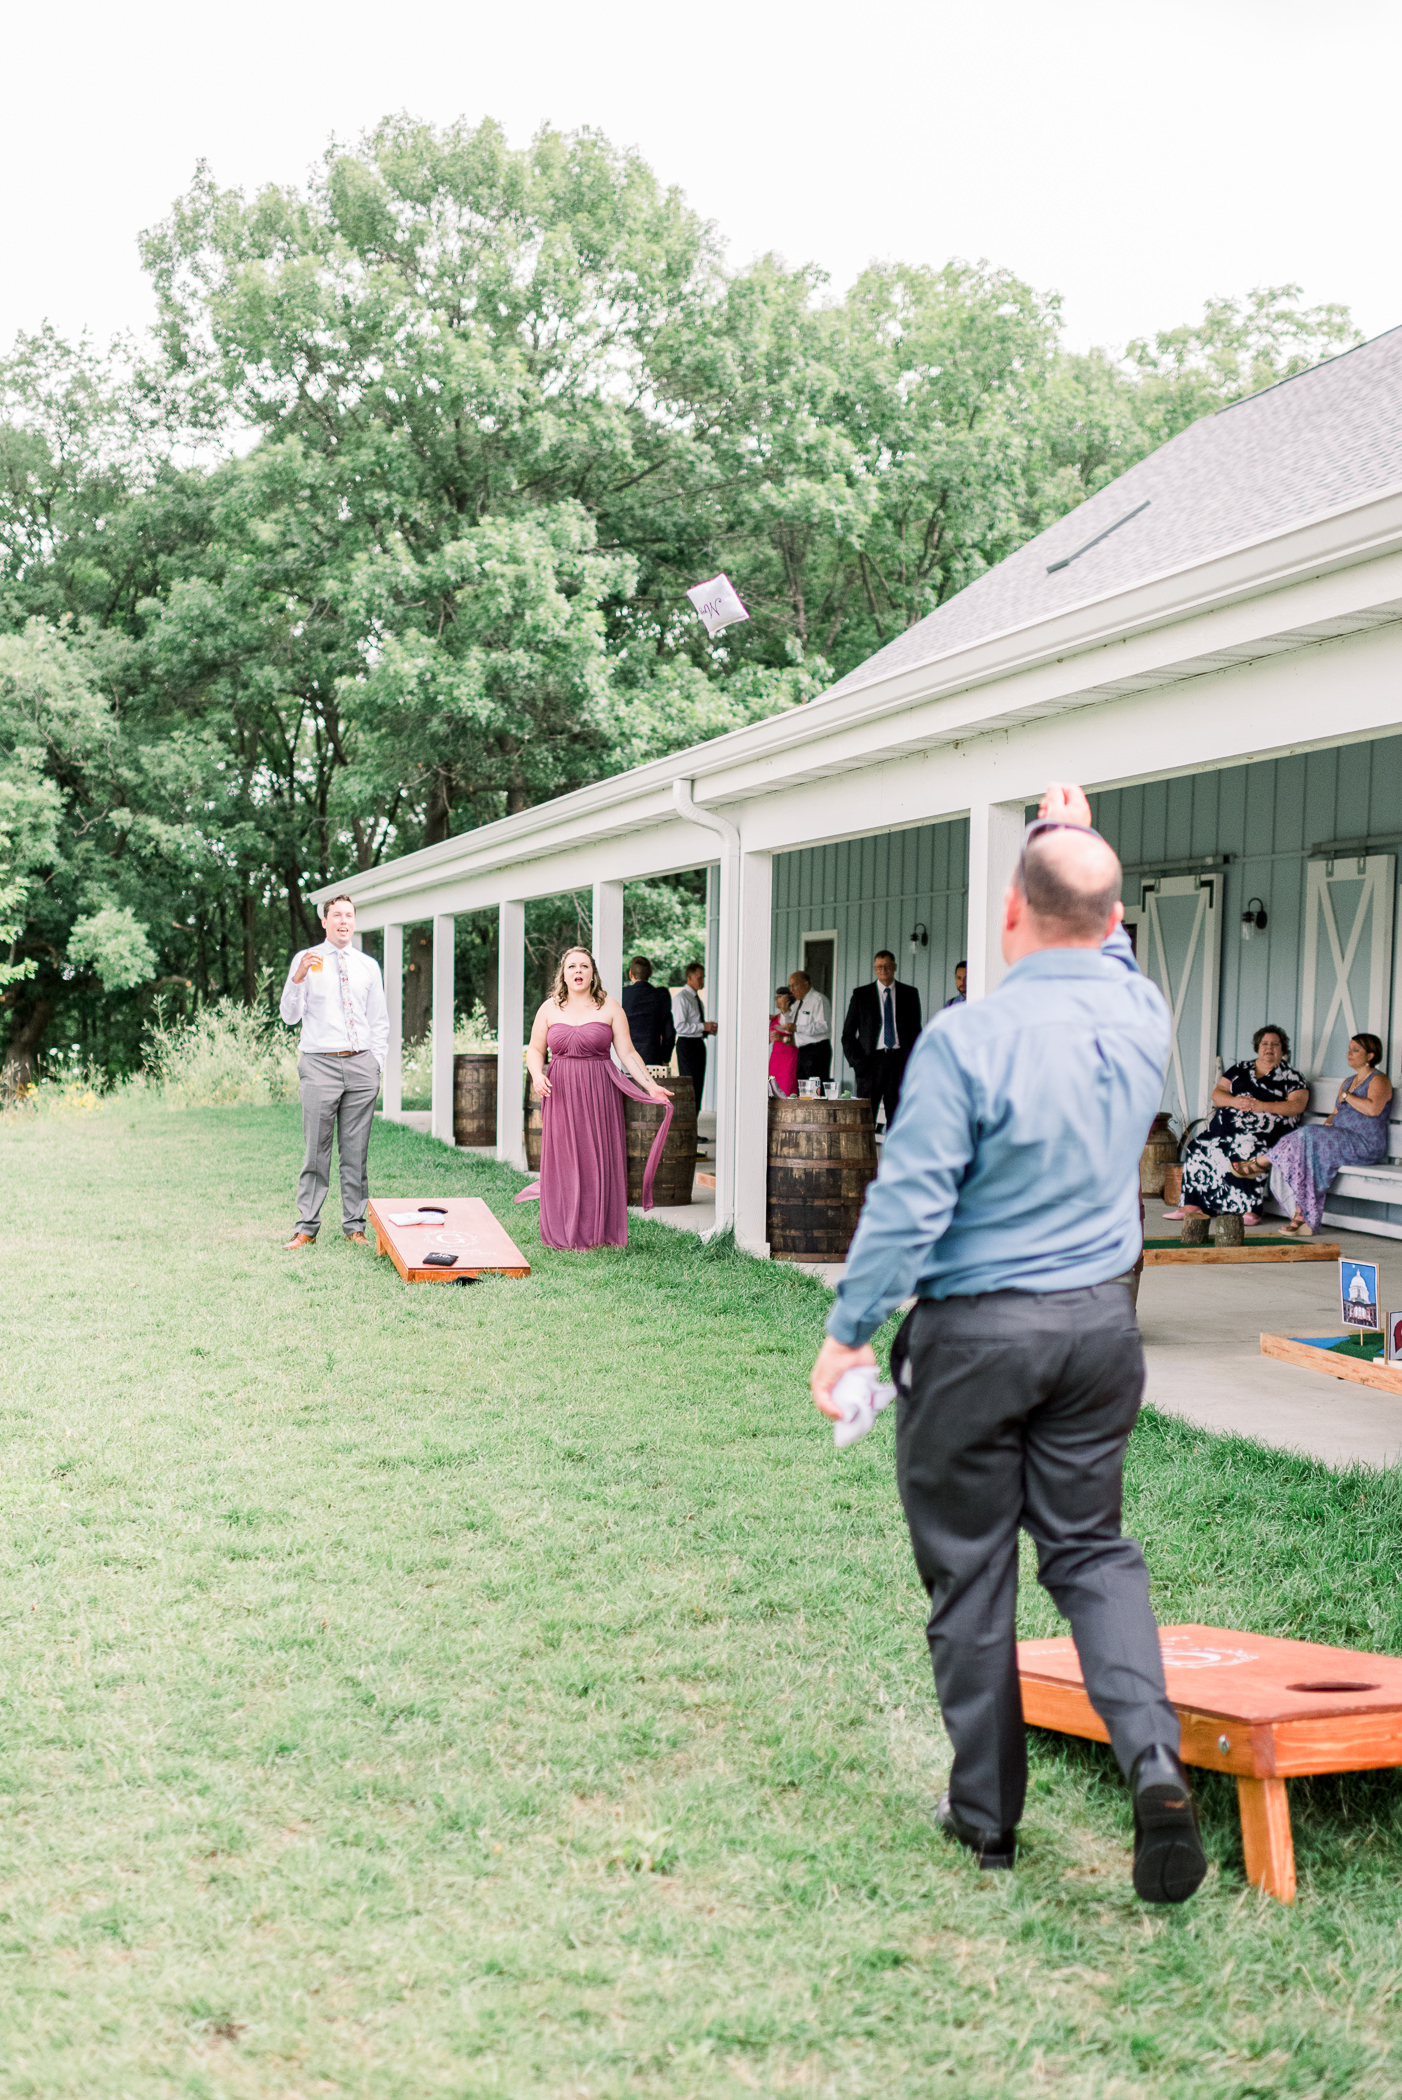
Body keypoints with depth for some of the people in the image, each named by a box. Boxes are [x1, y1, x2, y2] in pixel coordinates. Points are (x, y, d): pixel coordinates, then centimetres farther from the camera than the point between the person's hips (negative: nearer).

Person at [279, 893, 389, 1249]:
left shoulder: (368, 966, 12)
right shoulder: (305, 960, 3)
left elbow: (380, 1022, 15)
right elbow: (290, 1016, -3)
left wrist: (376, 1066, 7)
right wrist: (298, 978, -18)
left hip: (361, 1064, 3)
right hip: (320, 1064, -3)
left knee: (356, 1151, 5)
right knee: (316, 1151, -2)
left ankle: (355, 1226, 12)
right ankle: (307, 1227, 4)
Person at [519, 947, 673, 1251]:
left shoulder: (609, 1007, 3)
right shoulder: (549, 1009, 7)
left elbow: (627, 1052, 1)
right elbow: (535, 1049, 11)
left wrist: (651, 1085, -8)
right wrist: (537, 1075, -9)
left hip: (599, 1091, -1)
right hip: (560, 1093, 1)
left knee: (599, 1160, -2)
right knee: (562, 1161, 0)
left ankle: (599, 1233, 6)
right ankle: (564, 1233, 8)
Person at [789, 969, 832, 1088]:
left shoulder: (818, 999, -8)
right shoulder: (797, 1003, 20)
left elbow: (823, 1025, -20)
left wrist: (797, 1028, -23)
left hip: (817, 1050, -9)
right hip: (802, 1051, 9)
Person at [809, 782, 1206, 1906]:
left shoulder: (968, 1037, -18)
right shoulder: (1141, 1014, -2)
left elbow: (908, 1204, -17)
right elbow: (1108, 948, 24)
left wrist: (848, 1331, -7)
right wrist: (1078, 842, 35)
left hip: (975, 1331, -5)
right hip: (1100, 1322, 5)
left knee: (970, 1570, 9)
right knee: (1092, 1545, 16)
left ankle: (987, 1811, 21)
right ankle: (1155, 1759, -4)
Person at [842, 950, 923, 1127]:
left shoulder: (909, 994, 11)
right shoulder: (861, 994, 8)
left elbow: (916, 1031, 13)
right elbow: (848, 1034, 9)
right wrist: (858, 1062, -3)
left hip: (899, 1060, 1)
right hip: (871, 1059, -1)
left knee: (897, 1117, 0)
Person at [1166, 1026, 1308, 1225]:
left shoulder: (1290, 1076, 10)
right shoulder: (1240, 1069, 21)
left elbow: (1297, 1105, -4)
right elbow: (1217, 1094, 14)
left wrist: (1262, 1106, -13)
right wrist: (1234, 1101, -9)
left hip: (1262, 1131, -4)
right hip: (1228, 1125, 4)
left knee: (1250, 1150, -36)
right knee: (1199, 1148, -19)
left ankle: (1250, 1210, -30)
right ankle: (1192, 1206, -17)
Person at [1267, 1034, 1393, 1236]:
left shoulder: (1379, 1080, -3)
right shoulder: (1348, 1081, 24)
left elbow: (1373, 1109, -22)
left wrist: (1346, 1096, -8)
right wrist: (1329, 1122, 0)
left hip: (1365, 1146, -8)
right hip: (1340, 1140, 8)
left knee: (1308, 1138, -28)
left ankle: (1263, 1162, -13)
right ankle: (1300, 1214, -25)